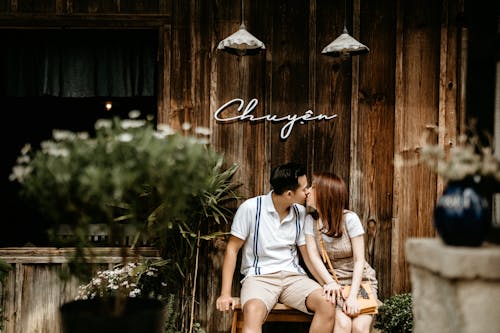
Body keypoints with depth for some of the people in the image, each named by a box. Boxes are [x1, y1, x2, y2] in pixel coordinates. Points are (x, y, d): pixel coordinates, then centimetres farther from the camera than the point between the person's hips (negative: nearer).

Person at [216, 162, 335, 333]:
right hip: (259, 276, -4)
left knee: (327, 305, -25)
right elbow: (232, 249, -3)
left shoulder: (301, 213, 6)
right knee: (253, 312, -38)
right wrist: (226, 293, -9)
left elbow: (307, 253, 10)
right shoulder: (251, 208, -7)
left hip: (293, 275, 4)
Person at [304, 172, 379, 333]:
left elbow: (359, 260, -12)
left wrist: (353, 296, -22)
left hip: (360, 280, -1)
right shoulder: (310, 220, -1)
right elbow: (314, 256, -9)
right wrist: (330, 283, -25)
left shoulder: (349, 218, -11)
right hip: (334, 283, 1)